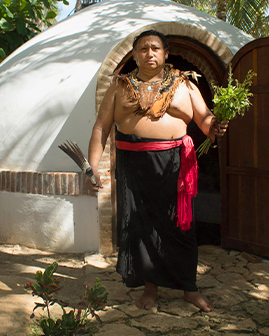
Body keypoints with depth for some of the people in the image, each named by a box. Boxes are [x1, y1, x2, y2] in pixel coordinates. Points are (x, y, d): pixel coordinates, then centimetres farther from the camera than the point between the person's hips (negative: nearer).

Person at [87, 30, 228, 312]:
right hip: (133, 164, 1)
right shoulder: (120, 87, 10)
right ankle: (150, 286, 19)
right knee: (138, 223, 1)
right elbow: (101, 127, 7)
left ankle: (189, 288, 19)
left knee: (178, 224, 3)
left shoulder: (184, 85, 11)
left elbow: (205, 118, 6)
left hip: (173, 164, 0)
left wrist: (213, 128, -19)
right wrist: (93, 166, -2)